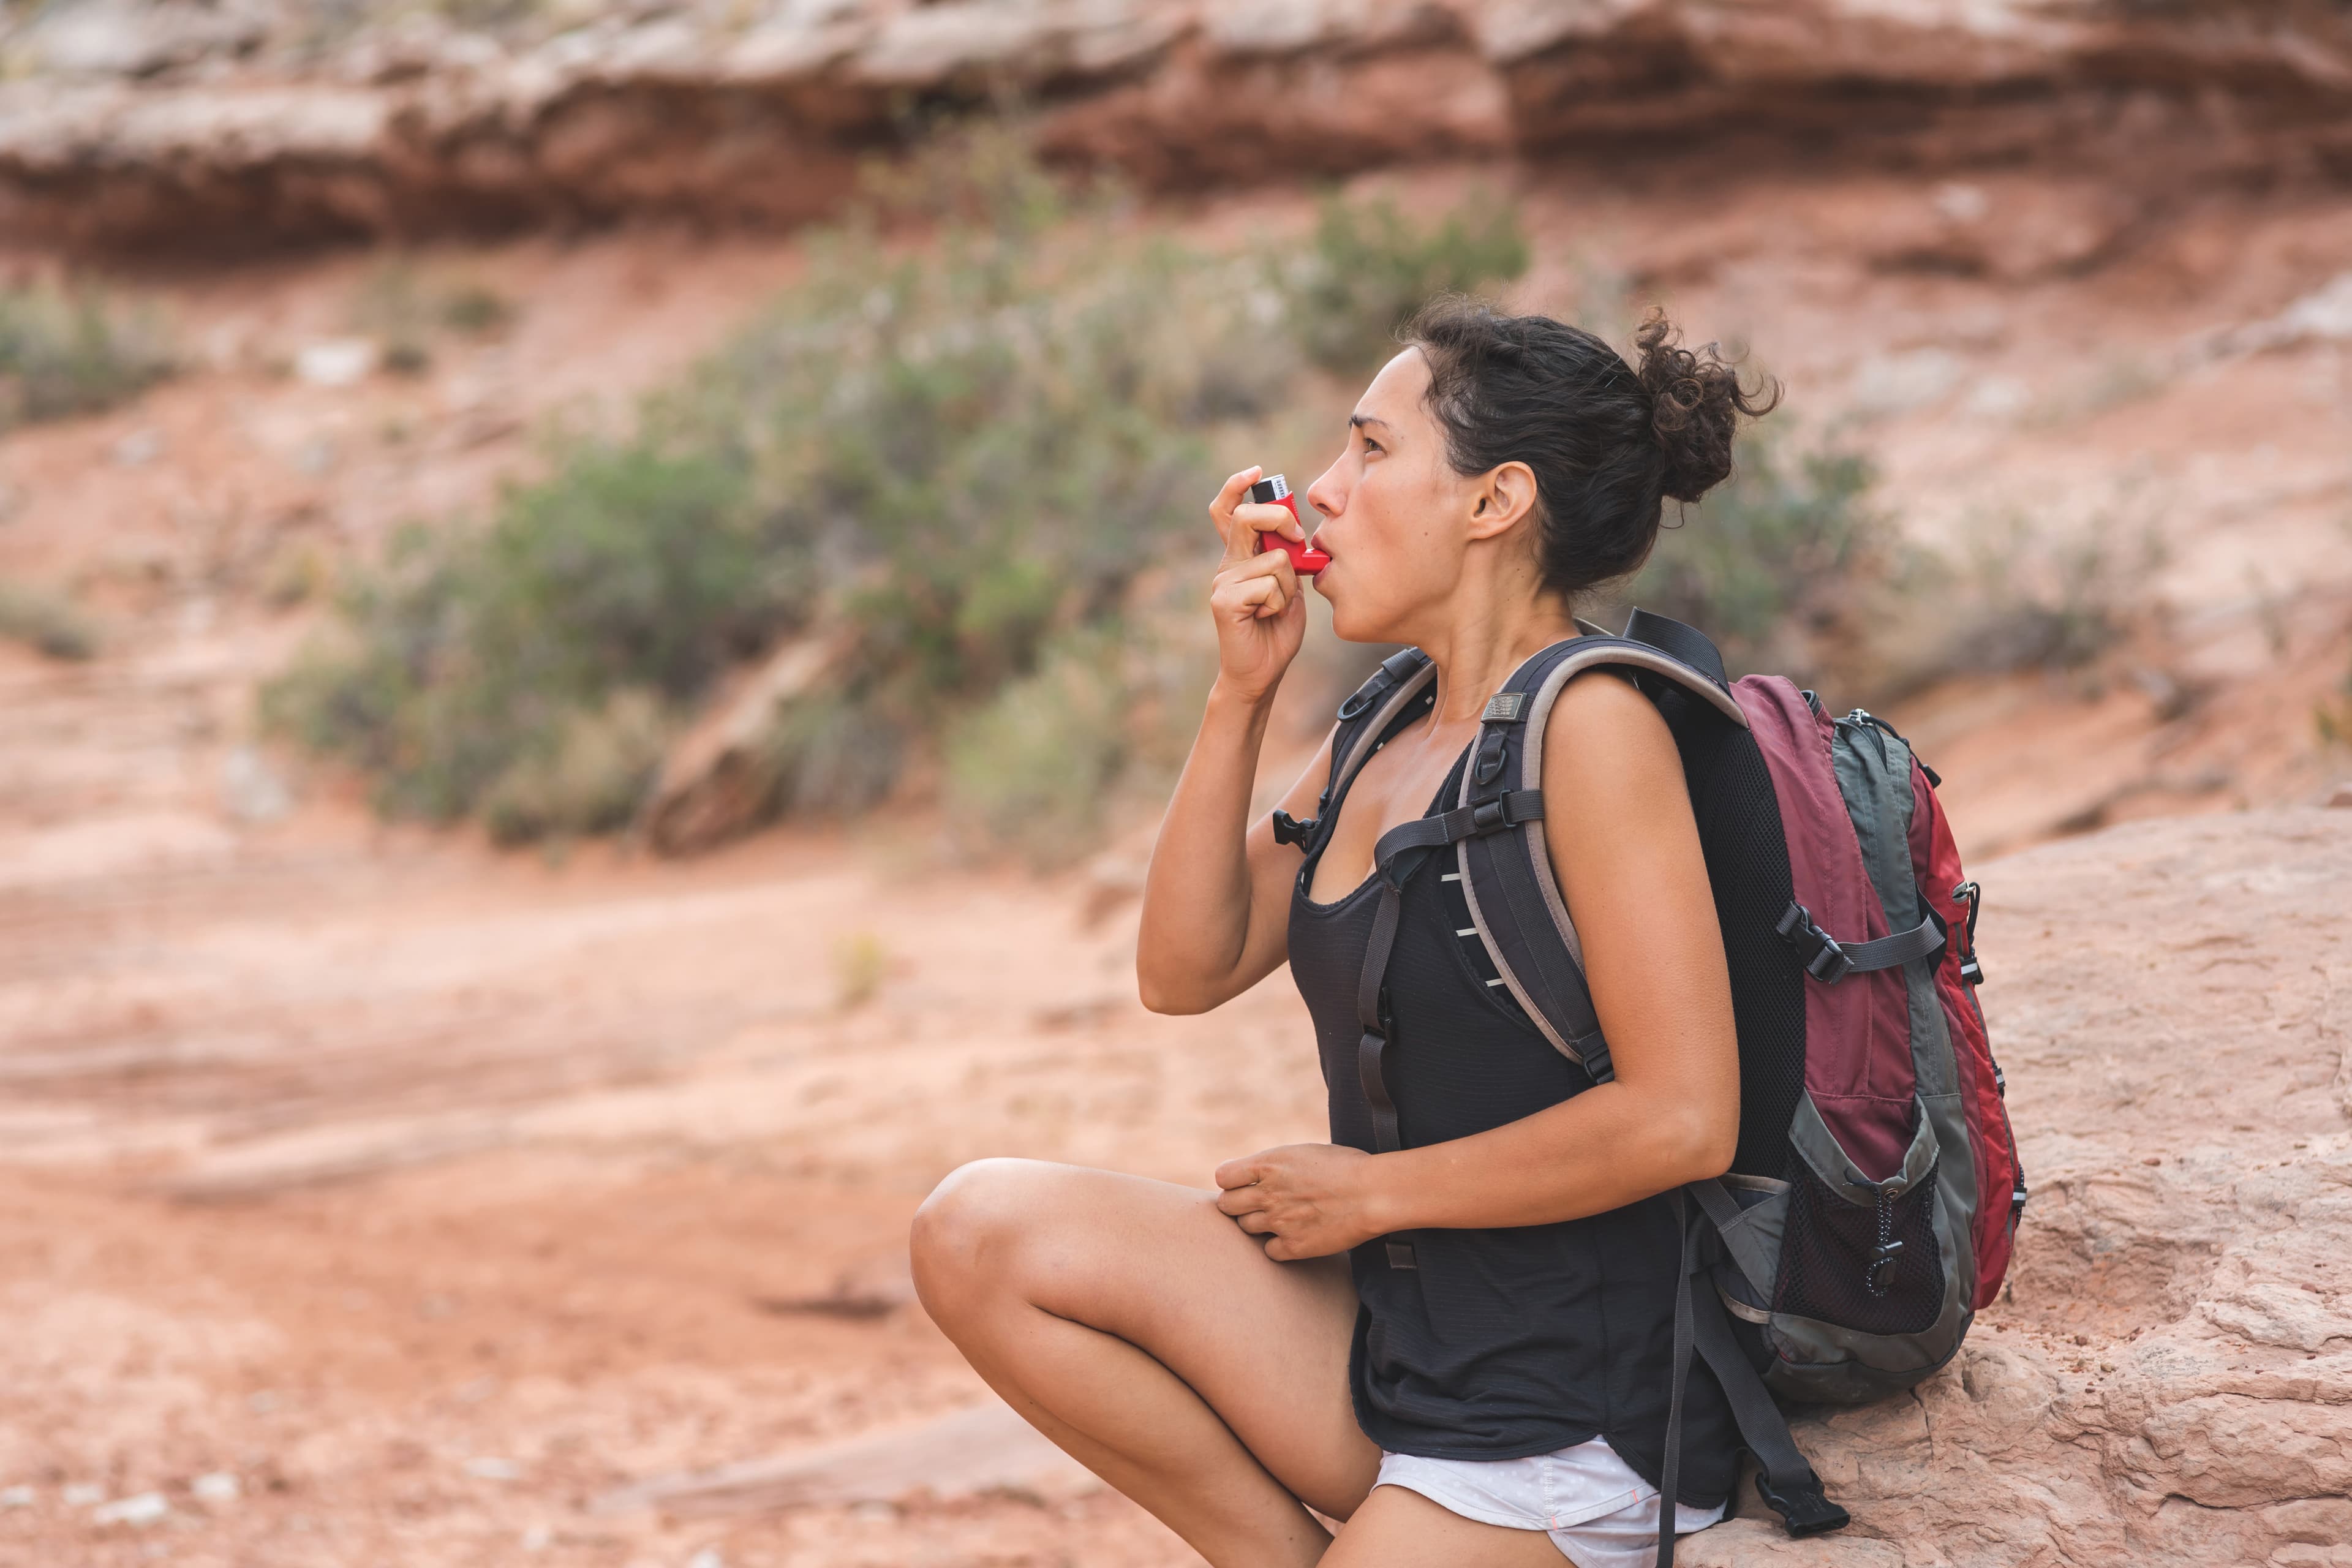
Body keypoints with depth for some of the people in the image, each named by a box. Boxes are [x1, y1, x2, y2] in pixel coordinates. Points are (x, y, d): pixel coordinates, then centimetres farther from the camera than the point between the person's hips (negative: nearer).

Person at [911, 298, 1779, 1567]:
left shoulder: (1590, 722, -16)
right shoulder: (1387, 735, 10)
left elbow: (1684, 1118, -21)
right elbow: (1184, 971, 11)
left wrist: (1370, 1190, -10)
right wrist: (1241, 693, 0)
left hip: (1565, 1441, -8)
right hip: (1395, 1346, 8)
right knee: (982, 1234, -6)